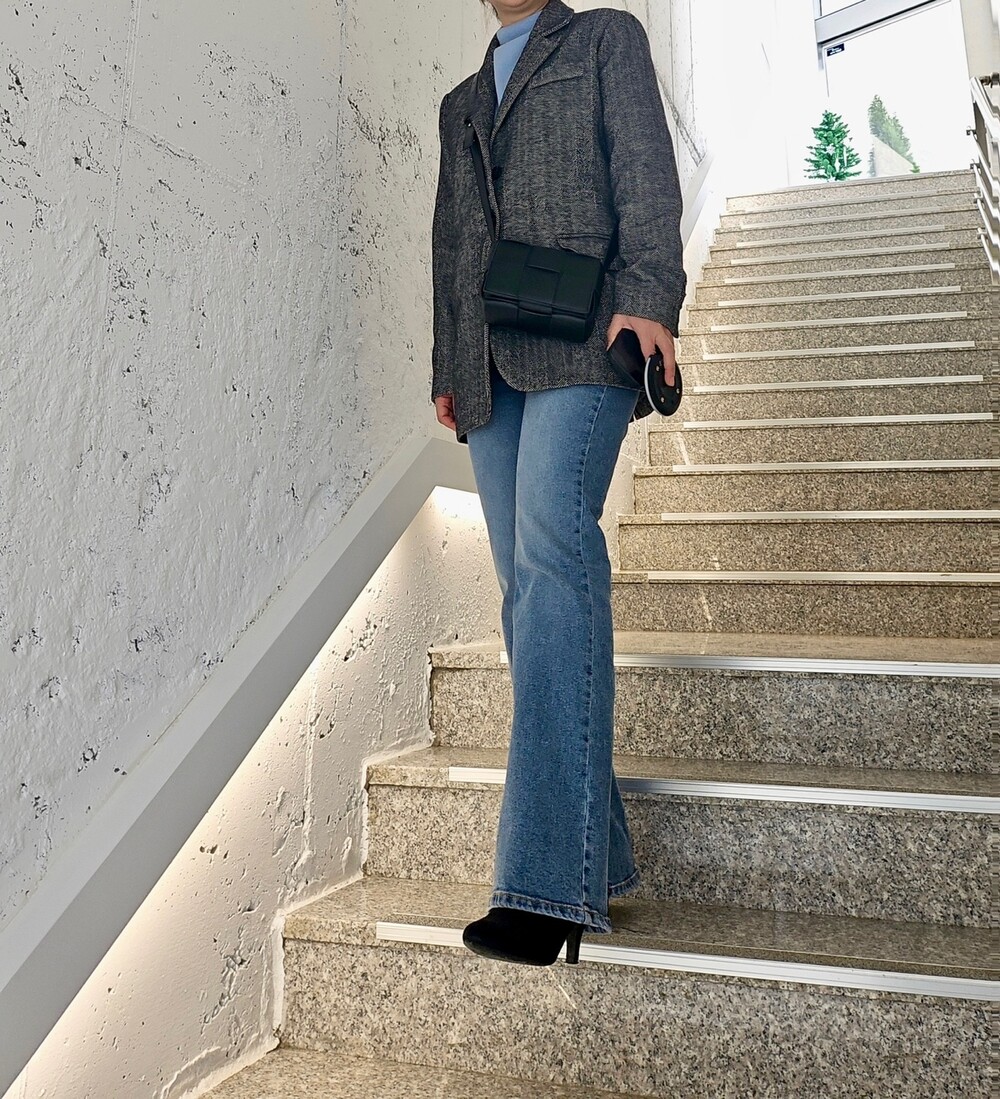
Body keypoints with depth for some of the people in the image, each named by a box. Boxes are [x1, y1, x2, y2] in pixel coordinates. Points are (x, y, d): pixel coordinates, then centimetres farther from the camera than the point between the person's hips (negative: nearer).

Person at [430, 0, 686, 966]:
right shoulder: (461, 102, 32)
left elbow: (645, 172, 3)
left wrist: (648, 296, -13)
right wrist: (446, 367, 15)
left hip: (580, 341, -6)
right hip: (489, 366, 6)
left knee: (553, 550, -26)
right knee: (526, 587, -4)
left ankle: (551, 880, -30)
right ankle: (597, 859, 1)